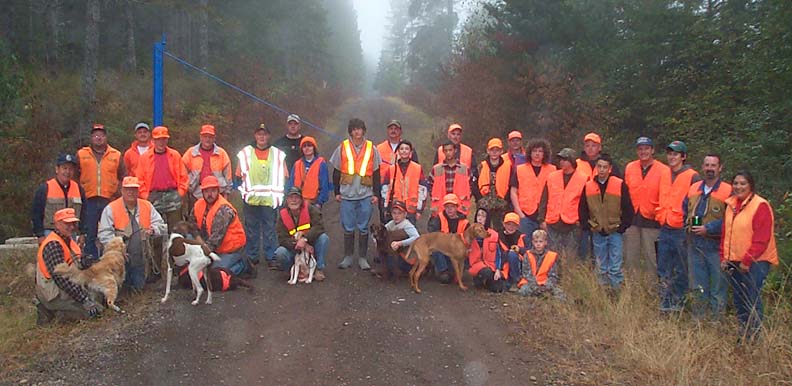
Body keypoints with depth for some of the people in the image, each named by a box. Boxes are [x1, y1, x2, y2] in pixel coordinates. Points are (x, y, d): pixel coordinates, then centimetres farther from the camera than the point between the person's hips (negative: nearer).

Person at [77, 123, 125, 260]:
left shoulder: (116, 155, 8)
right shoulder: (81, 154, 8)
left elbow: (124, 178, 11)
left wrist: (117, 194, -2)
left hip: (109, 202, 0)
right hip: (88, 201, 0)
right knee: (89, 237, 3)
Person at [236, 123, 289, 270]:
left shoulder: (278, 154, 9)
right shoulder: (245, 153, 8)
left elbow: (283, 176, 9)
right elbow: (239, 175, 10)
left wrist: (277, 194, 2)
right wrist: (244, 190, 0)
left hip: (270, 199, 0)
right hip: (251, 199, 0)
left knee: (270, 229, 1)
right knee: (251, 229, 6)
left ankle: (271, 258, 7)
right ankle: (251, 257, 15)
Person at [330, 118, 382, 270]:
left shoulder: (372, 149, 5)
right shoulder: (342, 148, 4)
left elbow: (376, 174, 7)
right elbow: (336, 172, 7)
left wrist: (376, 194, 2)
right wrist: (337, 192, 4)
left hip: (366, 195, 0)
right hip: (347, 195, 0)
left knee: (363, 228, 4)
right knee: (348, 228, 5)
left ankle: (362, 258, 13)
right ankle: (348, 257, 16)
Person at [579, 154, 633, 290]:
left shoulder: (620, 185, -6)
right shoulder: (588, 186, 2)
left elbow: (628, 209, -2)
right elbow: (583, 209, 9)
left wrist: (622, 227, -5)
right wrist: (587, 226, 0)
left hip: (615, 232, -3)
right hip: (597, 233, 3)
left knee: (615, 267, -1)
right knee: (601, 268, 12)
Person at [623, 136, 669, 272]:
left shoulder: (663, 170, -3)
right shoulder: (629, 168, 7)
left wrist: (659, 213, -7)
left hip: (652, 220, -3)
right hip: (631, 218, 3)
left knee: (650, 256, 2)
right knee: (630, 256, 8)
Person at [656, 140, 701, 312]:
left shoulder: (692, 177, -8)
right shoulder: (664, 176, 12)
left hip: (681, 231, -6)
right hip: (664, 230, 6)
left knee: (681, 270, 4)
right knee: (663, 269, 10)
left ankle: (677, 303, 14)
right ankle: (665, 304, 19)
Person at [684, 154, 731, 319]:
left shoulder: (728, 191, -8)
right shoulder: (693, 188, 9)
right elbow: (684, 212, 17)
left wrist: (708, 229, -18)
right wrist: (688, 225, 0)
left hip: (715, 245, -5)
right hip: (694, 244, 5)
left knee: (717, 285, 3)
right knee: (698, 286, 15)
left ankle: (716, 319, 13)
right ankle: (697, 318, 26)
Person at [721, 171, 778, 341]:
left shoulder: (761, 206, -11)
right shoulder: (731, 204, 11)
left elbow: (761, 239, -16)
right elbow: (725, 233, 16)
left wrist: (747, 261, -16)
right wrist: (723, 257, 9)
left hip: (755, 262, -7)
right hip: (734, 262, 7)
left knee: (752, 300, -6)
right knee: (739, 300, 14)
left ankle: (753, 336, 5)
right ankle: (742, 333, 26)